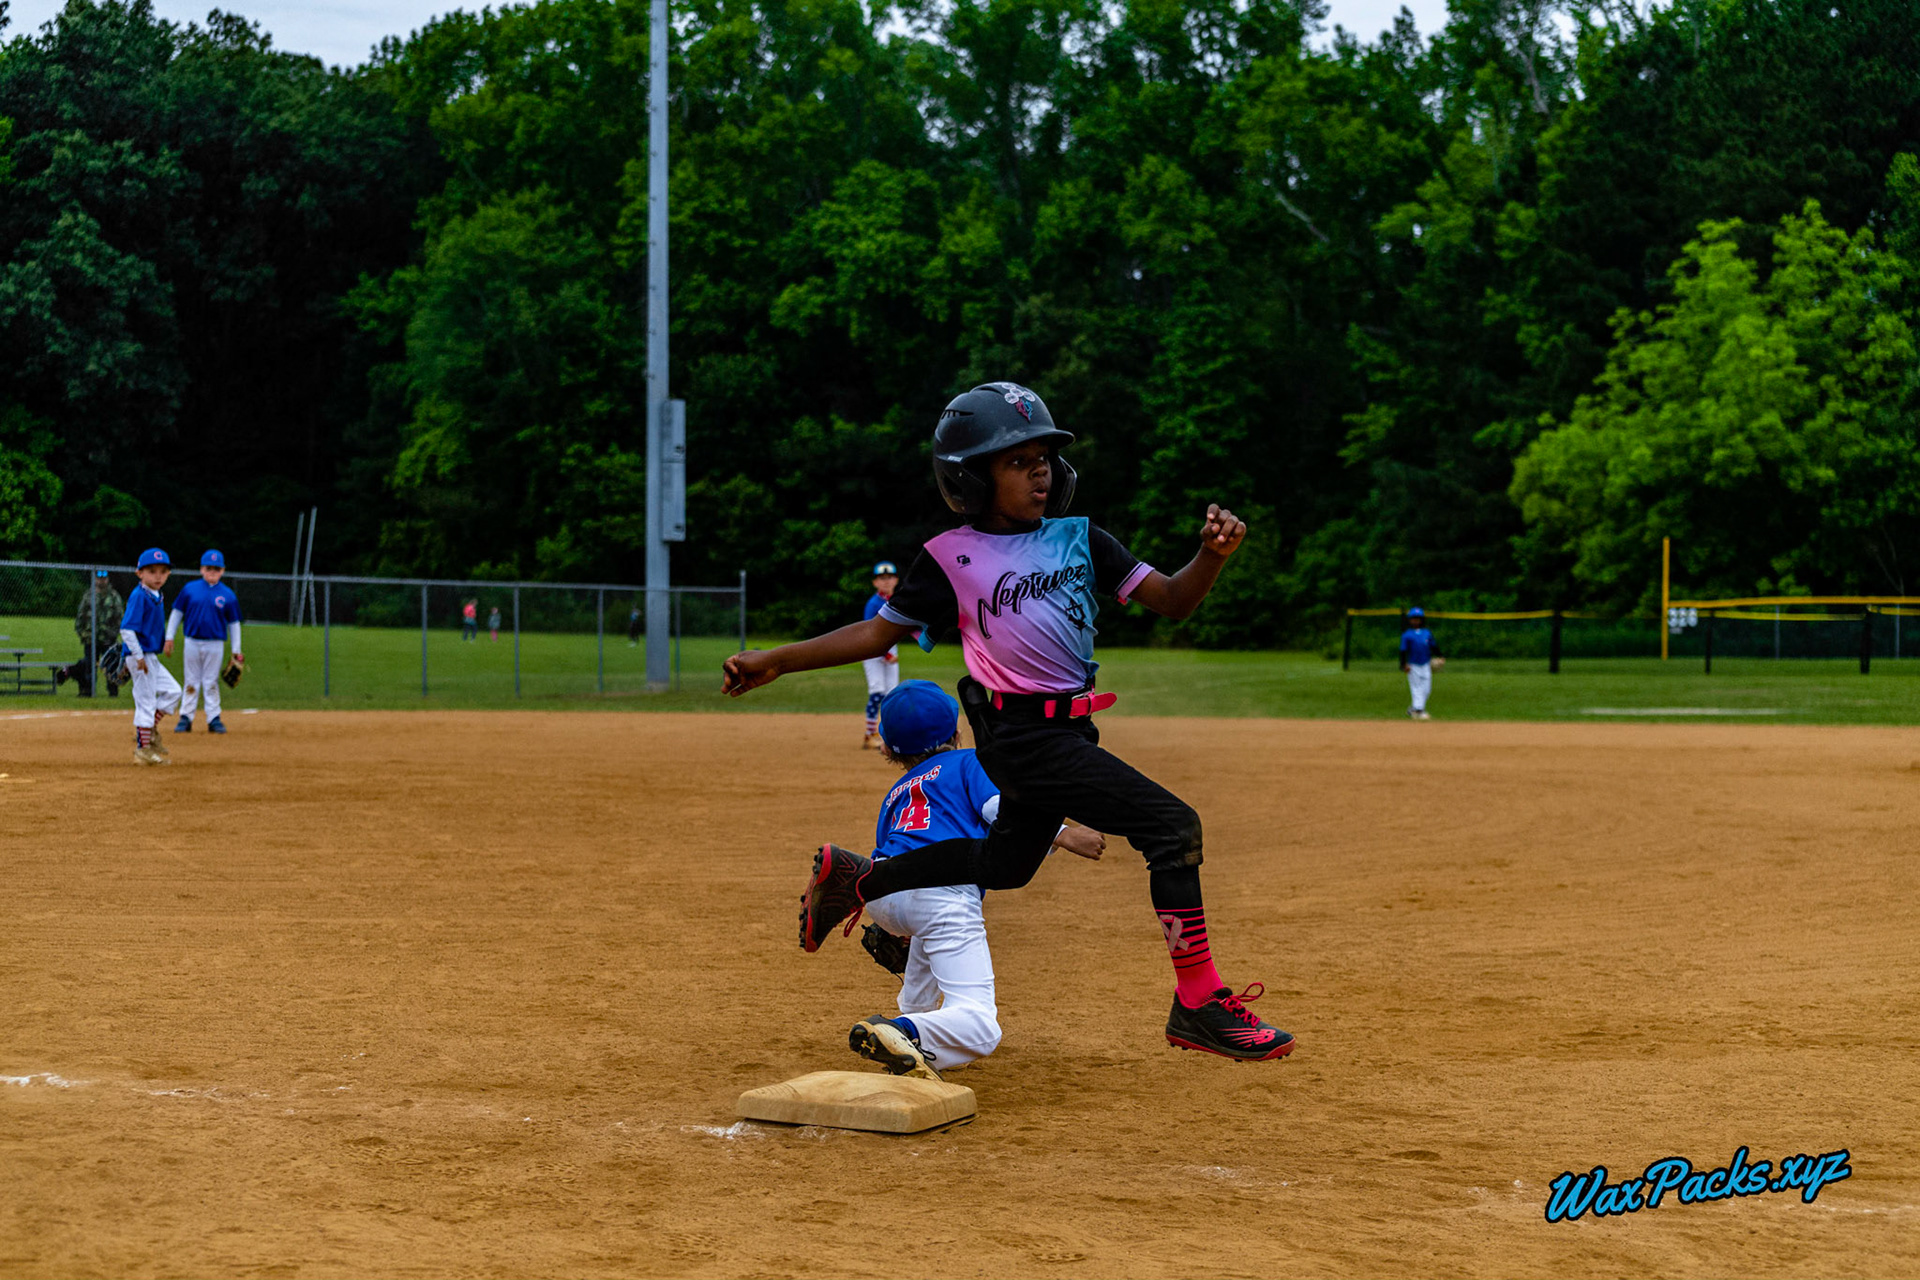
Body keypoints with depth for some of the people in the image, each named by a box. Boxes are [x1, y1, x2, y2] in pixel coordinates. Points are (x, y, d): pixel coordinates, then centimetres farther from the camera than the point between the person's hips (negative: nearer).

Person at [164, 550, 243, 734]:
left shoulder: (227, 595, 0)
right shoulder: (190, 589, 1)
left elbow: (233, 623, 5)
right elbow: (177, 613, 8)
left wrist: (236, 651, 4)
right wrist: (169, 637, 4)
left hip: (215, 644, -1)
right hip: (192, 642, 1)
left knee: (211, 683, 3)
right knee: (191, 682, 6)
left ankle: (214, 719, 8)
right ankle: (186, 718, 10)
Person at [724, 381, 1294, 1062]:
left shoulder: (1080, 538, 8)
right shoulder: (950, 558, -3)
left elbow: (1171, 600, 3)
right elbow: (881, 631, 5)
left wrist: (1212, 555, -17)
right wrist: (775, 660, -1)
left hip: (1069, 731, 7)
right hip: (1022, 733, -7)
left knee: (1005, 863, 22)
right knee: (1172, 825, -17)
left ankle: (855, 877, 39)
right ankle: (1199, 1004, -13)